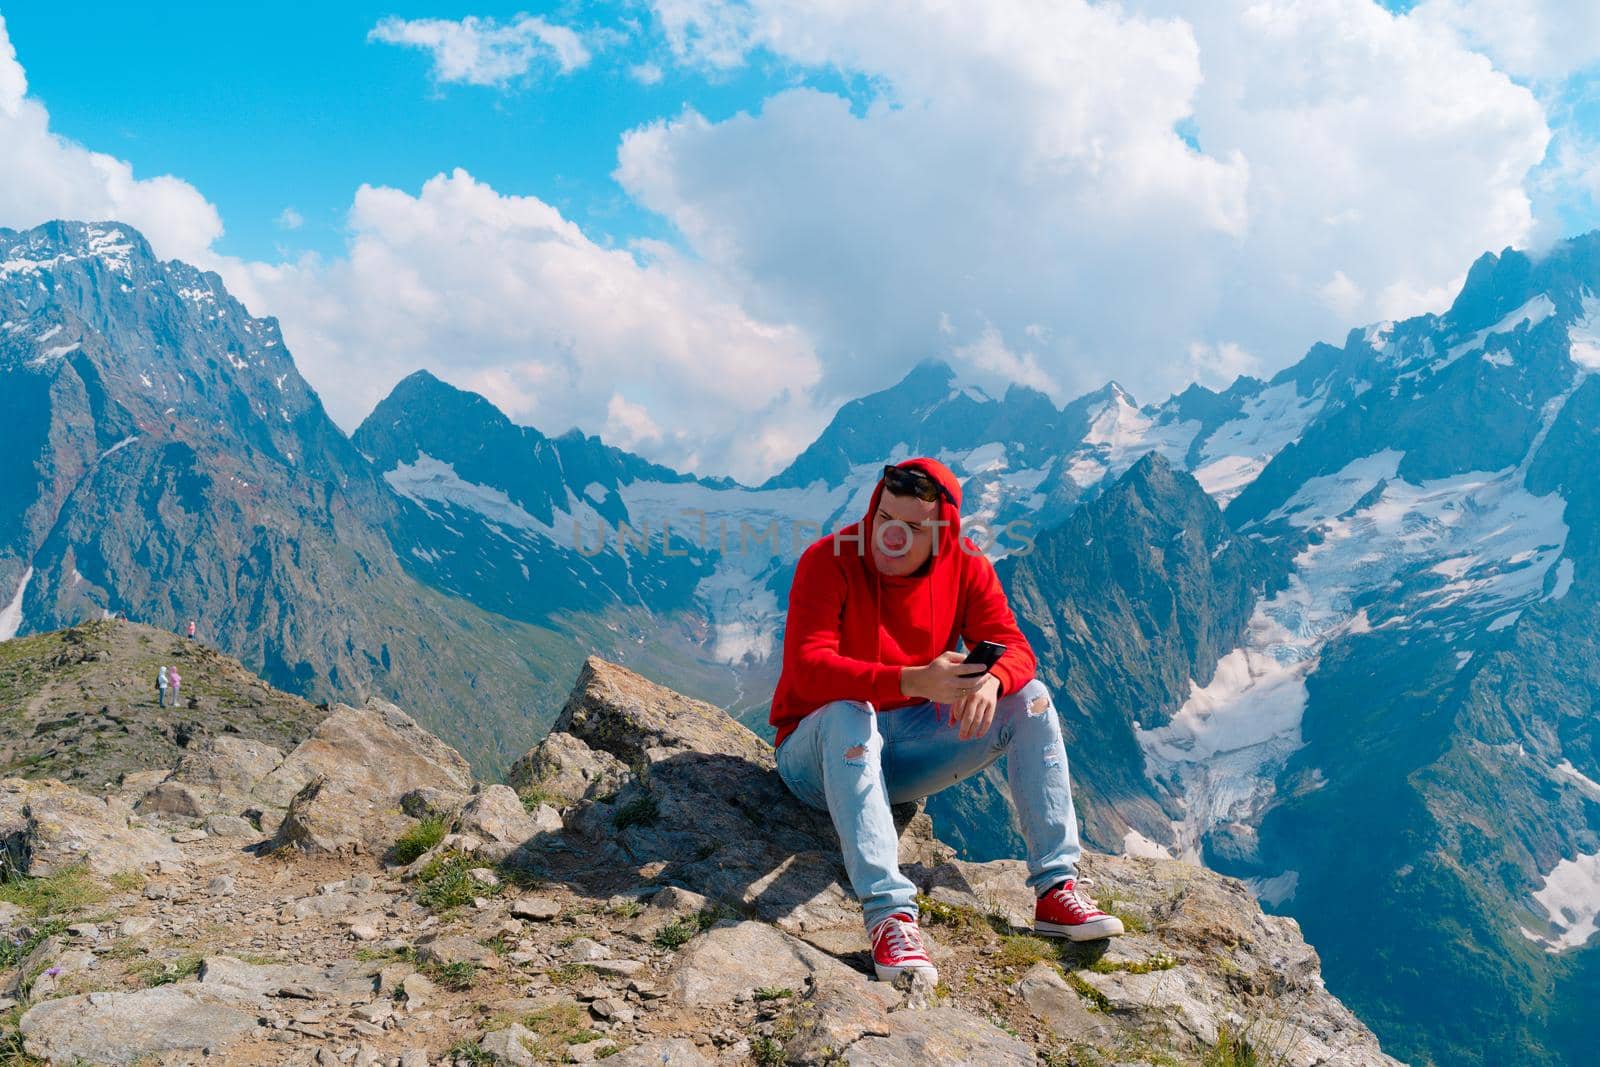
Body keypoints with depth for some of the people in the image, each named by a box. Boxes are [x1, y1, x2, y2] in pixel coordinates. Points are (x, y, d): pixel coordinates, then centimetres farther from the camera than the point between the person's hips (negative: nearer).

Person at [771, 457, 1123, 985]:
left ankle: (1056, 888, -15)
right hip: (823, 754, -4)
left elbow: (1014, 648, -8)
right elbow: (808, 669, -30)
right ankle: (889, 913, -45)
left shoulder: (963, 565, -4)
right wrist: (913, 682, -44)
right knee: (848, 713, -38)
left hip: (907, 754, 5)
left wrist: (991, 681, -34)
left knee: (1030, 698, -11)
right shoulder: (828, 560, -18)